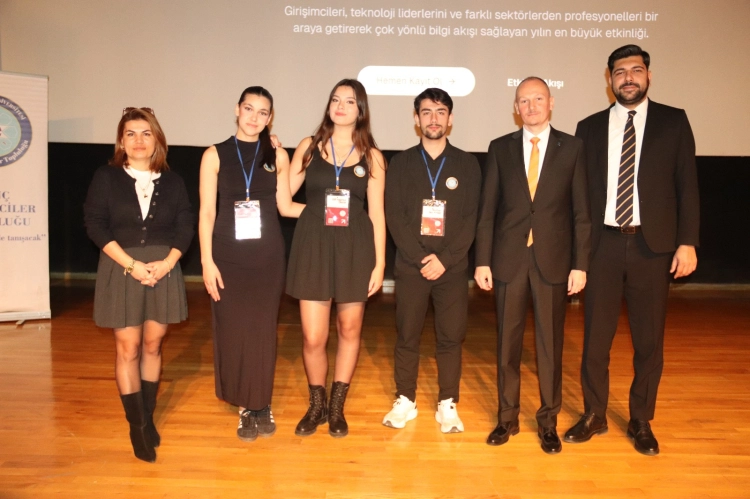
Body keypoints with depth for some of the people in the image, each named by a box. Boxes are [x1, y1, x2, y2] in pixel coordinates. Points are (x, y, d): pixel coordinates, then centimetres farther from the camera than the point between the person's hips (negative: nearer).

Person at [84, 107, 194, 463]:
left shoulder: (173, 181, 7)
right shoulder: (106, 178, 2)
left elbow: (185, 227, 3)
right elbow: (95, 225, -5)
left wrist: (167, 262, -12)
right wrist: (132, 264, -14)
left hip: (163, 270, 2)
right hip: (121, 270, -1)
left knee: (152, 345, 8)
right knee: (128, 349, 0)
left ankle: (148, 417, 22)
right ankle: (138, 427, 11)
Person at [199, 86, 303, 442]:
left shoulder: (277, 156, 5)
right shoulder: (215, 155, 1)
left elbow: (285, 207, 8)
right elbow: (207, 213, -1)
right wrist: (207, 261, -6)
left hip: (268, 255, 1)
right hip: (228, 257, -1)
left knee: (263, 331, 6)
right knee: (233, 331, 2)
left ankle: (262, 406, 23)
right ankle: (245, 408, 19)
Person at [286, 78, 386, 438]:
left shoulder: (372, 157, 4)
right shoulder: (308, 147, 5)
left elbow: (376, 213, 2)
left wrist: (380, 263, -2)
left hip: (354, 248, 1)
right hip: (313, 245, 0)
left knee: (349, 330, 11)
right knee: (313, 338, 0)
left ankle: (337, 407, 30)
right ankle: (316, 405, 26)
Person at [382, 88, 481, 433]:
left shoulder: (467, 164, 6)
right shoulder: (401, 163, 6)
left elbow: (471, 218, 0)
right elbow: (394, 216, -1)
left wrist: (445, 258, -11)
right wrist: (421, 258, -12)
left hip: (452, 266, 0)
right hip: (410, 265, 0)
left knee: (451, 337, 4)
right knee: (407, 336, 6)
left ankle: (447, 404, 18)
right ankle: (405, 401, 21)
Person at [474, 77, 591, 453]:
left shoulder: (572, 148, 4)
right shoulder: (500, 148, 6)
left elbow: (581, 211, 2)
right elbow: (487, 210, 4)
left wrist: (580, 264, -4)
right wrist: (483, 261, -2)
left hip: (553, 259, -1)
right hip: (509, 257, 1)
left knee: (550, 344, 7)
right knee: (507, 342, 9)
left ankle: (548, 422, 22)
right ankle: (507, 417, 24)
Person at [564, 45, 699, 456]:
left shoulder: (673, 121, 6)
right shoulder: (590, 127, 8)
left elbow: (687, 185, 3)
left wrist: (687, 242, -5)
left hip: (652, 245, 0)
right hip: (603, 244, 1)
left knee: (649, 339, 8)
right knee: (595, 336, 7)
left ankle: (641, 421, 25)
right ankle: (594, 415, 24)